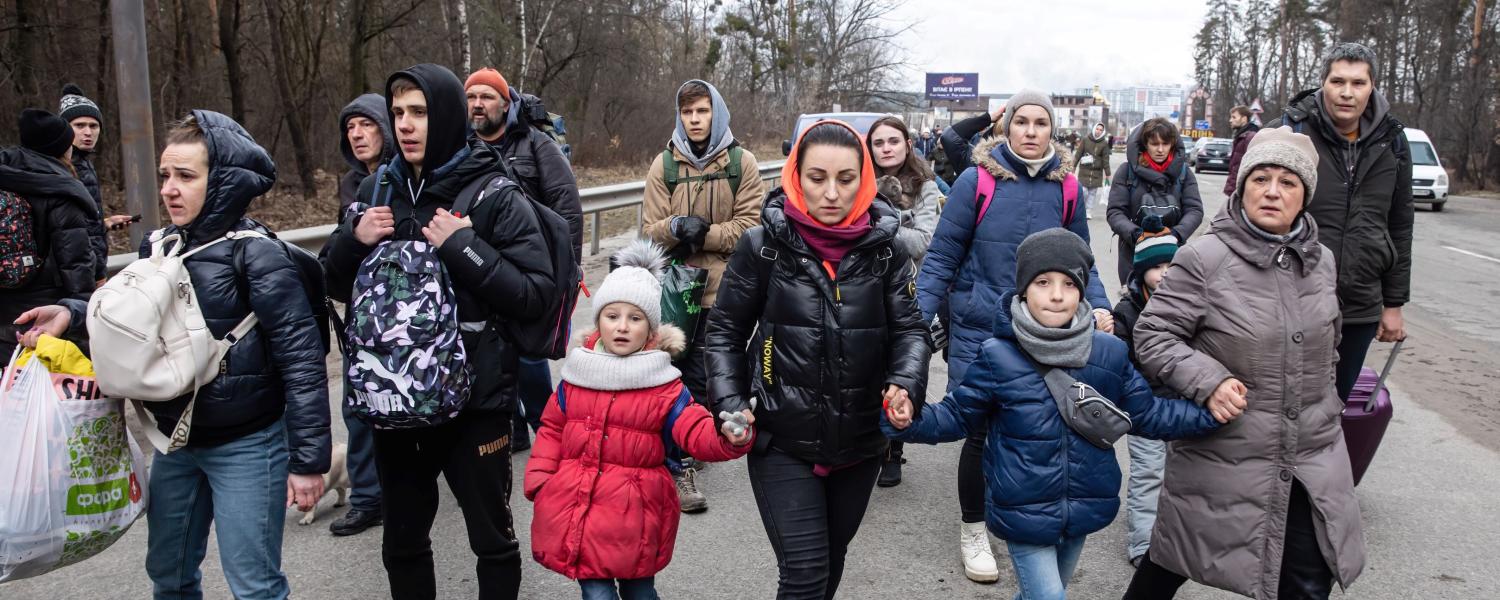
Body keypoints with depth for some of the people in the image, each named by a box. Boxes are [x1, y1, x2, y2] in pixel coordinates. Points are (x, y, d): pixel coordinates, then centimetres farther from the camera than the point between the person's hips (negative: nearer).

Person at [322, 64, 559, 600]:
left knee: (492, 541, 11)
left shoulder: (494, 196, -9)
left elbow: (536, 295, -15)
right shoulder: (377, 190, 5)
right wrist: (353, 241, -7)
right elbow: (337, 288, 12)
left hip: (475, 397, -4)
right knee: (401, 543, 19)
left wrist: (462, 247, -22)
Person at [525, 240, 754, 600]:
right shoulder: (576, 377, 4)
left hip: (634, 516, -2)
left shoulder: (663, 385, -6)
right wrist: (539, 480, 2)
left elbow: (698, 432, -15)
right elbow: (553, 429, 13)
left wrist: (728, 436, -37)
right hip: (574, 508, 2)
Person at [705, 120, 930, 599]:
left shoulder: (885, 249, -2)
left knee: (831, 559, 20)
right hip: (783, 441, -3)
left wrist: (906, 382, -18)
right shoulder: (763, 246, -7)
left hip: (860, 440, 3)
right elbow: (725, 332, 1)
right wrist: (730, 406, -10)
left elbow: (909, 328, 1)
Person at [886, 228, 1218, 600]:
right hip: (1023, 512, -4)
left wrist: (1209, 413, -5)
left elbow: (1148, 413, 6)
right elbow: (957, 416, -5)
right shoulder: (997, 356, -15)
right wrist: (909, 422, -23)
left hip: (1082, 510, 4)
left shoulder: (1109, 353, -6)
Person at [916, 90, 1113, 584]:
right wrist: (919, 321, -13)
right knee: (980, 431, 2)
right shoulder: (976, 180, -9)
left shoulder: (1065, 186, 1)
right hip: (978, 332, -3)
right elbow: (942, 257, -6)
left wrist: (1098, 306, -6)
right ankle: (972, 529, 24)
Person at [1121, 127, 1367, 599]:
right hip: (1223, 458, -5)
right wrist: (1207, 381, -24)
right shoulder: (1204, 259, -14)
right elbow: (1152, 336, -12)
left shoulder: (1321, 262, 5)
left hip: (1312, 461, 5)